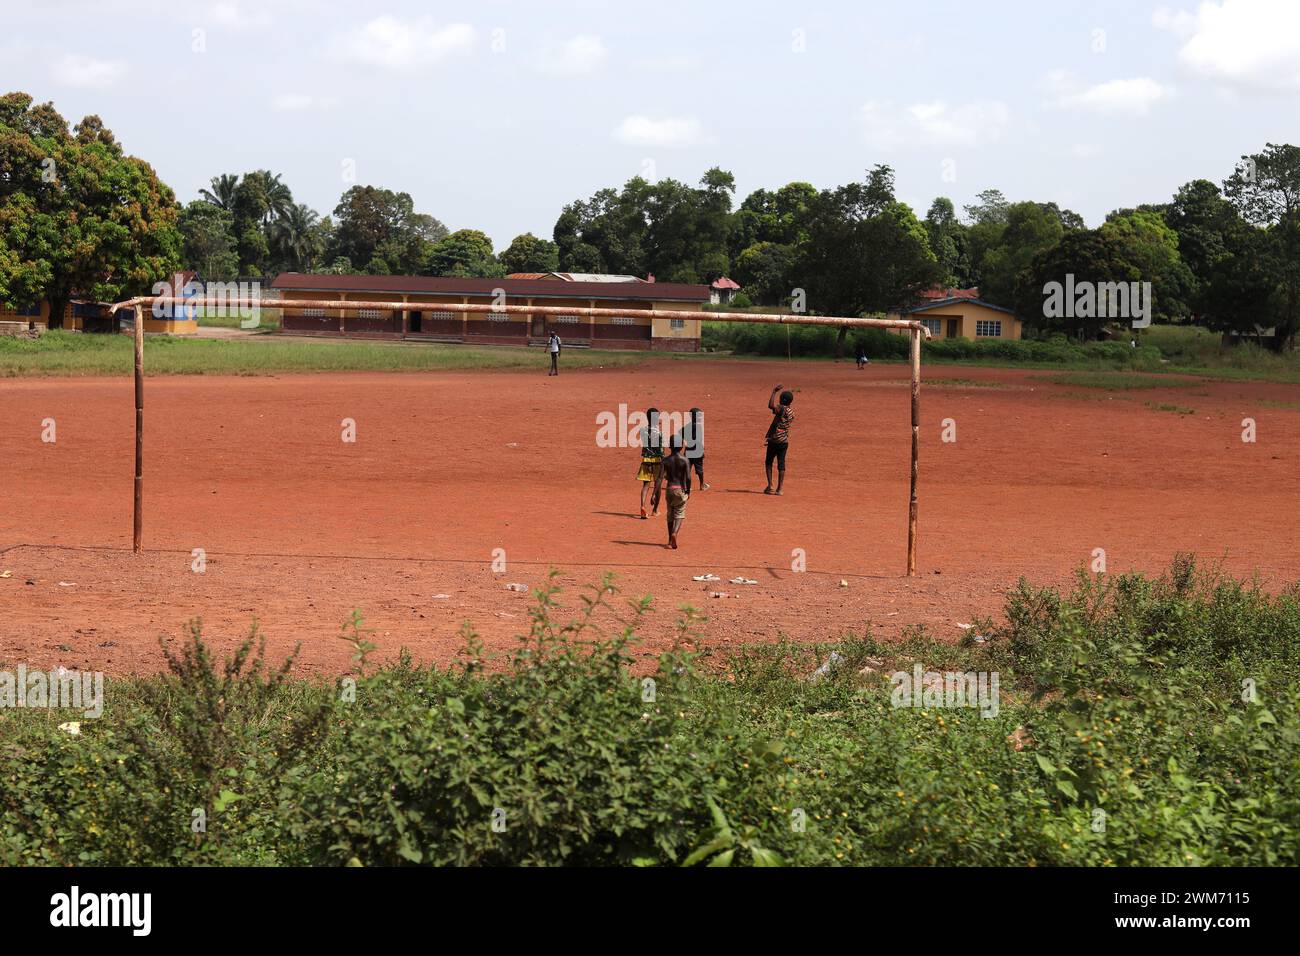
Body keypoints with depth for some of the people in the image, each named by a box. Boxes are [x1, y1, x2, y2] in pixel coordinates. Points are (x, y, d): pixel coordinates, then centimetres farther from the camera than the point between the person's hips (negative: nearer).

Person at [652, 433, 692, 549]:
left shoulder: (666, 460, -3)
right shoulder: (685, 460, -9)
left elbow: (660, 478, -9)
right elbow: (688, 478, -15)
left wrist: (655, 493, -9)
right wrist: (688, 492, -1)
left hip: (670, 489, 2)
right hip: (681, 489, -2)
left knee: (670, 514, 17)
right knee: (680, 514, 6)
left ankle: (670, 541, 22)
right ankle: (674, 533, -22)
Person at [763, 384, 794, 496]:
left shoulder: (782, 409, -15)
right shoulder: (791, 413, 7)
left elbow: (771, 405, -33)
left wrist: (774, 391, -24)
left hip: (774, 440, -5)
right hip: (784, 441, 5)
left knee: (768, 462, 9)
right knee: (781, 465, 6)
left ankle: (770, 485, -2)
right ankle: (779, 489, 2)